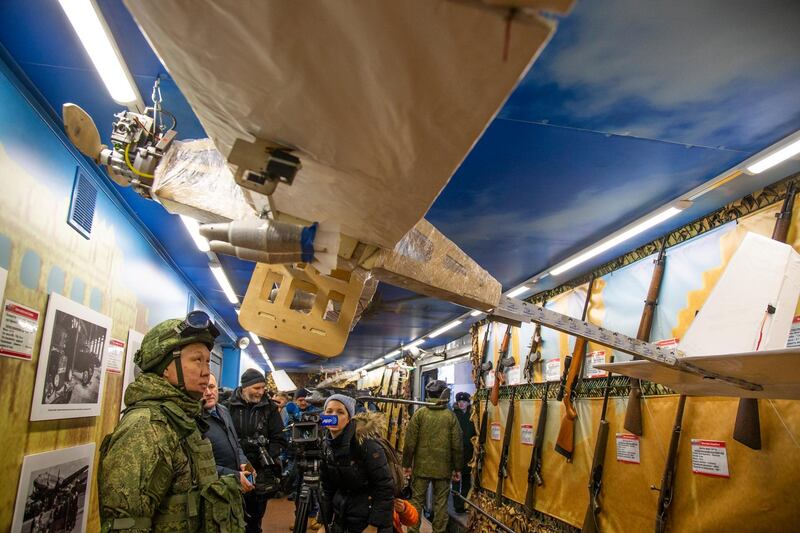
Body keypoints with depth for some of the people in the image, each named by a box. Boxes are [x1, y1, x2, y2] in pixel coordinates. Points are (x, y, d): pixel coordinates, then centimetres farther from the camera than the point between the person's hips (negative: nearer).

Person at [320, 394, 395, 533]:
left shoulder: (365, 442, -21)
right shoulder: (327, 445, -2)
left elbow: (386, 487, -20)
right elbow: (326, 487, 5)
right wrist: (324, 521, 3)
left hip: (368, 518, -6)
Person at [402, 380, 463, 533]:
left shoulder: (419, 413, -6)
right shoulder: (450, 415, -5)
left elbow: (410, 442, -5)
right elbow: (456, 445, -3)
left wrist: (407, 464, 4)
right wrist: (457, 468, 7)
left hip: (421, 466, 0)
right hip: (443, 467, 0)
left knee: (416, 500, 11)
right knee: (441, 502, 10)